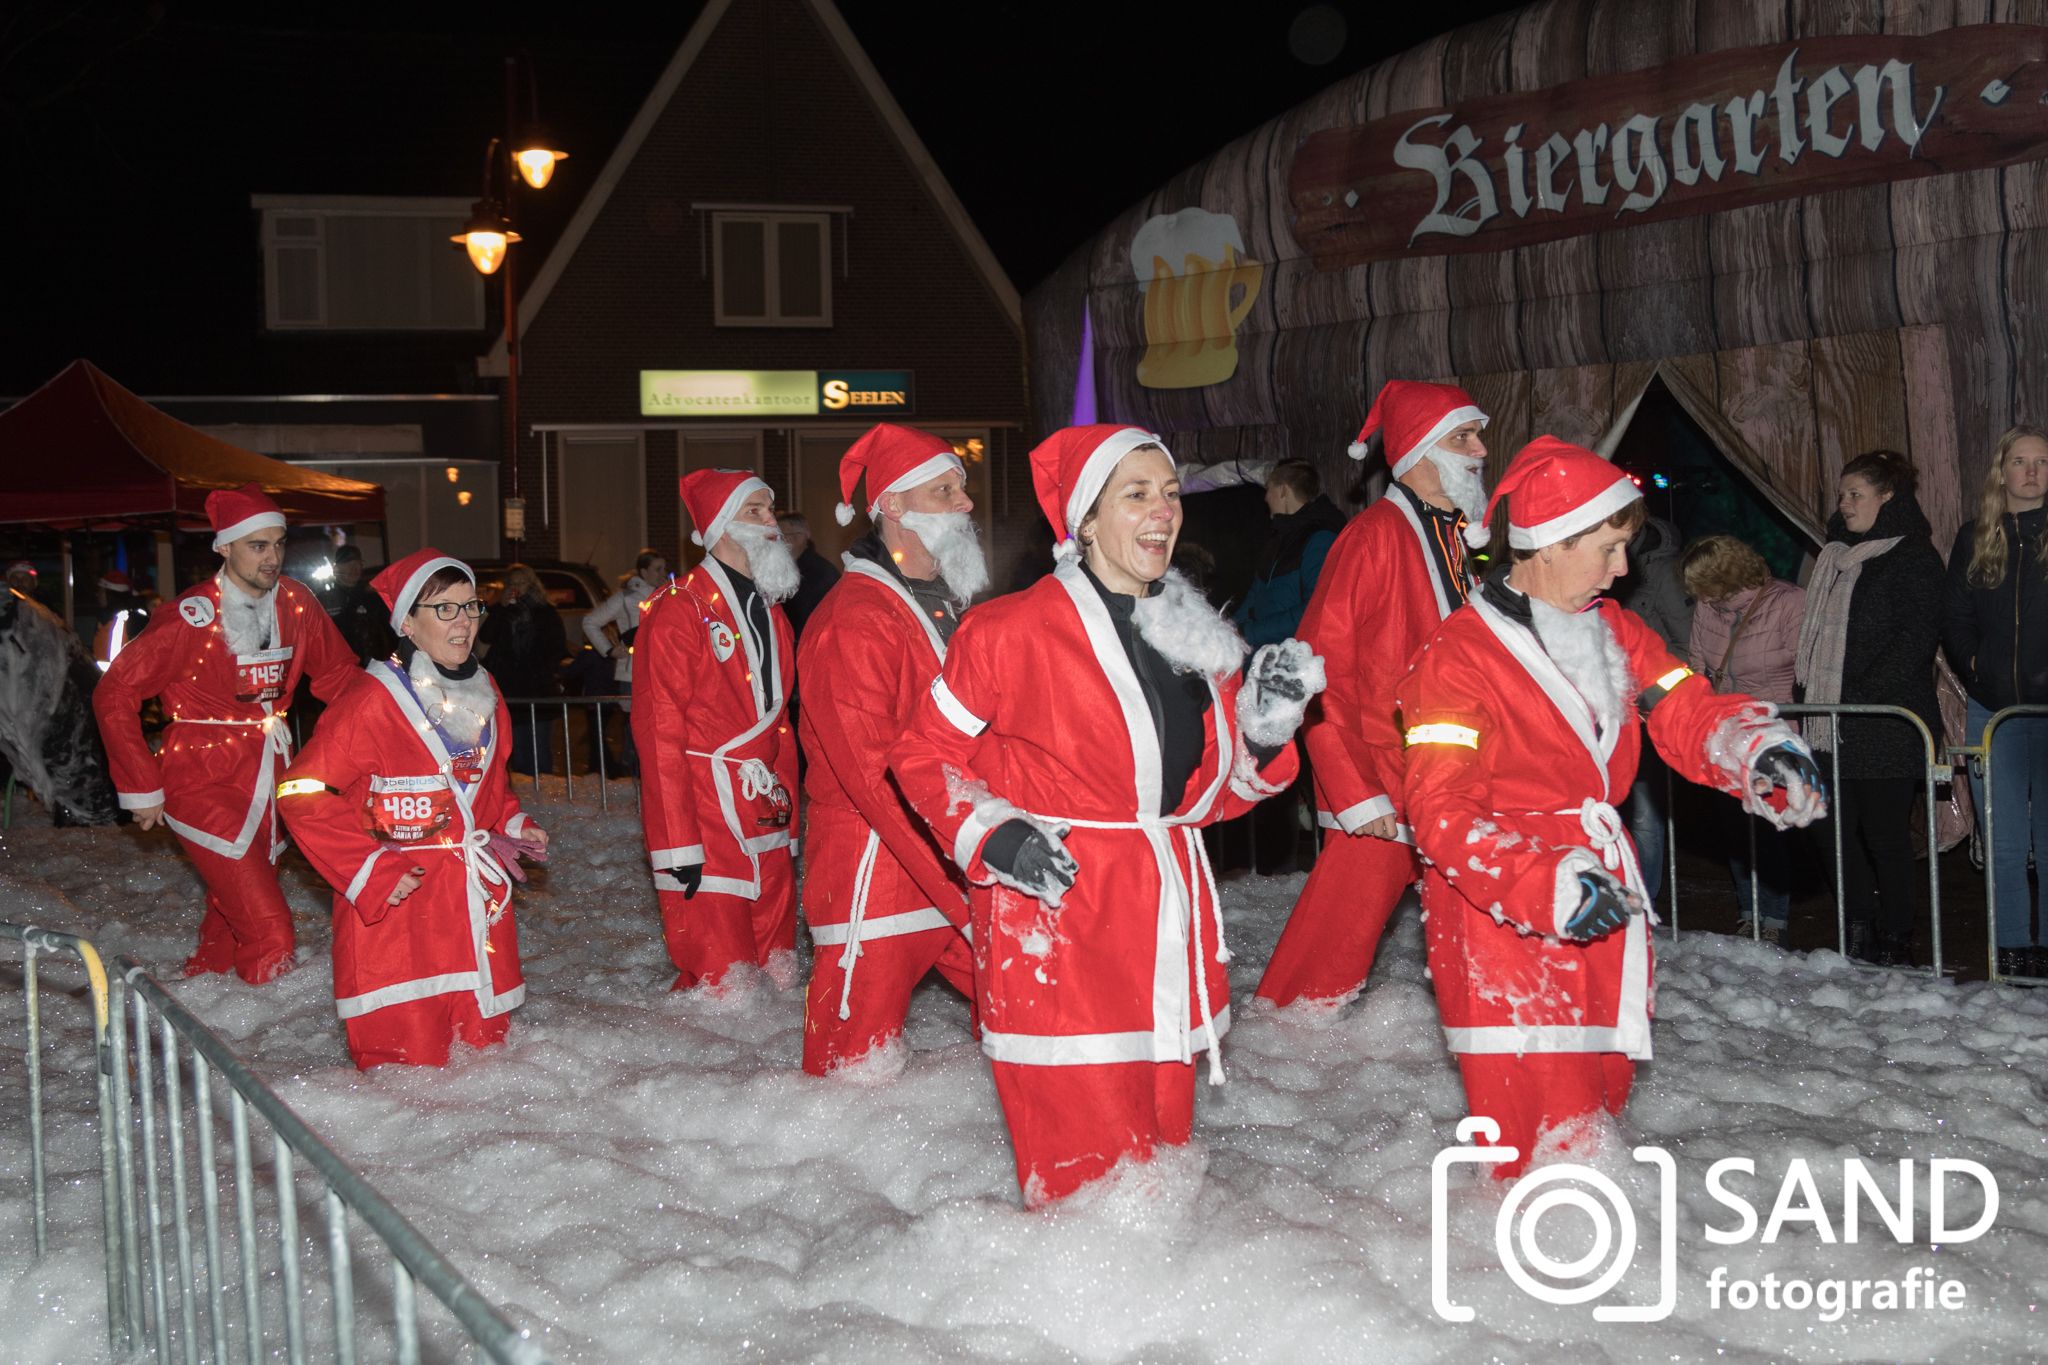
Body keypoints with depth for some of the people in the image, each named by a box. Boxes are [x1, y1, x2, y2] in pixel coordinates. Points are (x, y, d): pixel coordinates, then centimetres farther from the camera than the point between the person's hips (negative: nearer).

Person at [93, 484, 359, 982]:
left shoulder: (295, 603, 1)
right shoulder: (193, 617, -14)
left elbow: (338, 675, 12)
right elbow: (115, 694, -7)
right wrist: (141, 788, -7)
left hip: (267, 781, 6)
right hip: (205, 786, -6)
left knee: (233, 915, 16)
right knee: (270, 939, -13)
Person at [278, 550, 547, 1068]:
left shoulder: (484, 694, 11)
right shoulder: (373, 701, -13)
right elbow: (302, 791, -12)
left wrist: (514, 826, 9)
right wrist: (368, 869, -17)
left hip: (480, 907, 7)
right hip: (394, 906, -7)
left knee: (487, 1042, 10)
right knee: (410, 1069, -6)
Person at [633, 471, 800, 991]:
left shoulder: (770, 611, 17)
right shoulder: (679, 609, -9)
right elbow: (660, 734, -13)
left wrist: (789, 822, 17)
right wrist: (678, 844, -18)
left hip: (767, 829, 8)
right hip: (706, 826, -8)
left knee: (775, 976, 10)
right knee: (718, 986, -8)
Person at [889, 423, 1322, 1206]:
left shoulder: (1196, 641, 12)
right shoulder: (1013, 631, -8)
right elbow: (922, 753, 1)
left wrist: (1264, 731, 0)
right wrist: (991, 836, -13)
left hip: (1168, 922, 6)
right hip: (1053, 930, -6)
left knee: (1162, 1146, 13)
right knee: (1088, 1187, -7)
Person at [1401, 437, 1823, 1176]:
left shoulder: (1615, 632, 12)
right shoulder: (1458, 656, -14)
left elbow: (1687, 712, 7)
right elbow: (1439, 806, -20)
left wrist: (1755, 748, -17)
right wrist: (1541, 883, -33)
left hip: (1603, 904, 8)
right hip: (1502, 922, -8)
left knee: (1602, 1096, 16)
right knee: (1544, 1142, -10)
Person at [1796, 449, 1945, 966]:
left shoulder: (1912, 557, -5)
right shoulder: (1835, 556, 19)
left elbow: (1915, 638, -13)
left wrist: (1860, 697, -18)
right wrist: (1807, 692, 11)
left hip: (1887, 725, -8)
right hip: (1835, 725, 8)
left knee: (1884, 832, -3)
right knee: (1841, 829, 7)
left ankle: (1896, 941, 6)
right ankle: (1858, 934, 16)